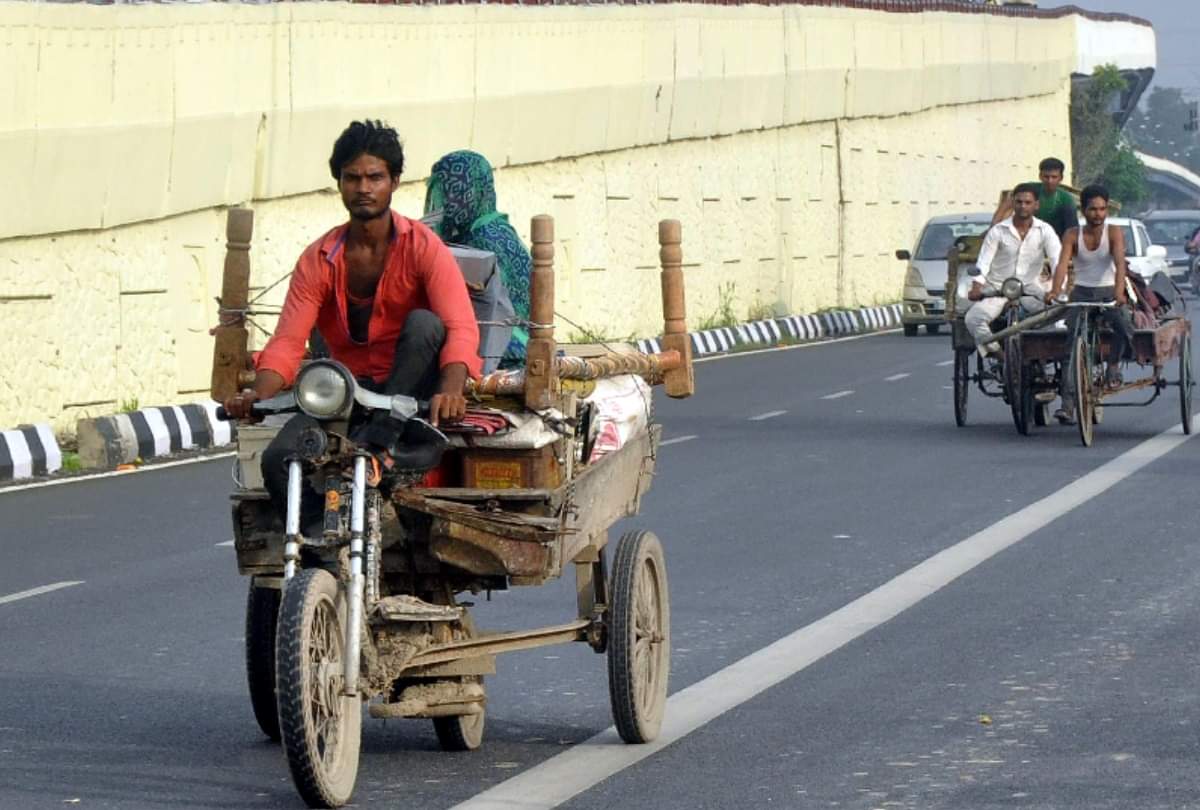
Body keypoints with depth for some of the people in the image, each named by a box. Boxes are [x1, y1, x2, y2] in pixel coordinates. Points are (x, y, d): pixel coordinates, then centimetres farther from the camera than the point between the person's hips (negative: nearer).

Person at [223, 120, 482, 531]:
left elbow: (461, 328, -21)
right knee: (279, 459, -24)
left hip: (409, 390, -2)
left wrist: (450, 390, -42)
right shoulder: (319, 260, 1)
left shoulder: (421, 246, -8)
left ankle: (380, 438, -28)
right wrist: (259, 393, -29)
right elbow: (288, 340, -7)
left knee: (424, 323, -32)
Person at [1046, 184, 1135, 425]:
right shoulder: (1073, 235, -2)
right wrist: (1055, 291, -35)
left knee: (1124, 326, -31)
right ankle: (1068, 404, -14)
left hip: (1108, 292, -1)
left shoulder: (1114, 233, -7)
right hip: (1081, 293, 1)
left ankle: (1113, 368, -3)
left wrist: (1119, 291, -40)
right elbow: (1062, 264, -15)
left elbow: (1120, 263, -22)